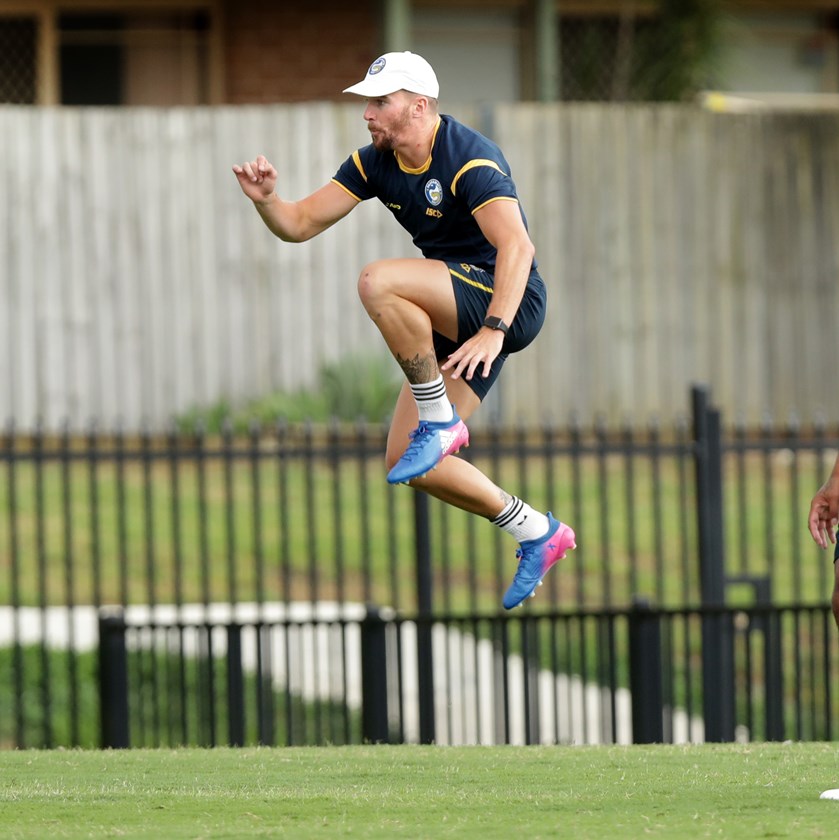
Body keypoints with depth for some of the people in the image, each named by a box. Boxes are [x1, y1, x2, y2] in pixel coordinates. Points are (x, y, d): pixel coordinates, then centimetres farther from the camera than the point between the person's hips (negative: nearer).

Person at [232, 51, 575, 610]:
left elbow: (517, 247, -33)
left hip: (507, 303, -9)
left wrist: (493, 330, -44)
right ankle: (538, 534, 12)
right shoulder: (376, 162, 4)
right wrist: (267, 200, -17)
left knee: (379, 282, -32)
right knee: (407, 463, 1)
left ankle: (441, 421, -19)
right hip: (454, 315, 9)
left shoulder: (469, 159, -21)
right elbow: (301, 224, 5)